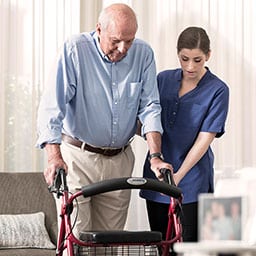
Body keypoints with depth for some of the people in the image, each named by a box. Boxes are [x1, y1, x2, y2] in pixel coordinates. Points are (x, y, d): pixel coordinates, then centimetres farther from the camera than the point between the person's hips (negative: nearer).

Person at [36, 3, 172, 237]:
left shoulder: (143, 54, 0)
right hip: (77, 158, -4)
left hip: (120, 161, 4)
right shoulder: (75, 50, -12)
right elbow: (52, 105, -17)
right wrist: (54, 156, -30)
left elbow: (150, 107, 0)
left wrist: (155, 156, -13)